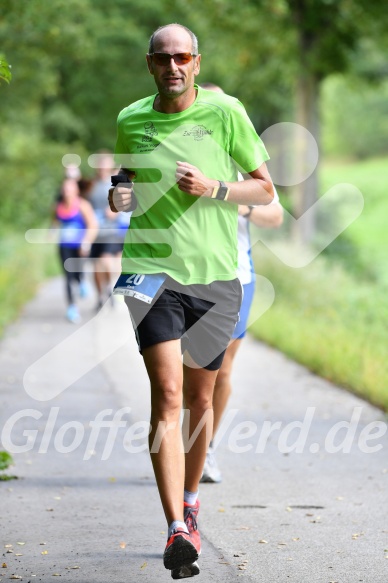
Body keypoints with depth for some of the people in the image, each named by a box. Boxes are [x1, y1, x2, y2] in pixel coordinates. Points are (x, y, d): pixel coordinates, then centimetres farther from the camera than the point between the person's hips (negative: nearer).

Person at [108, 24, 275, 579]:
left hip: (214, 274, 1)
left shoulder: (225, 112, 0)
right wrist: (119, 197, 1)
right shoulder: (130, 121, 5)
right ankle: (177, 530, -23)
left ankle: (190, 498, 37)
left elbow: (264, 188, 5)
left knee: (200, 397, 12)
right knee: (167, 394, -16)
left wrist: (213, 189, -11)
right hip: (152, 268, -1)